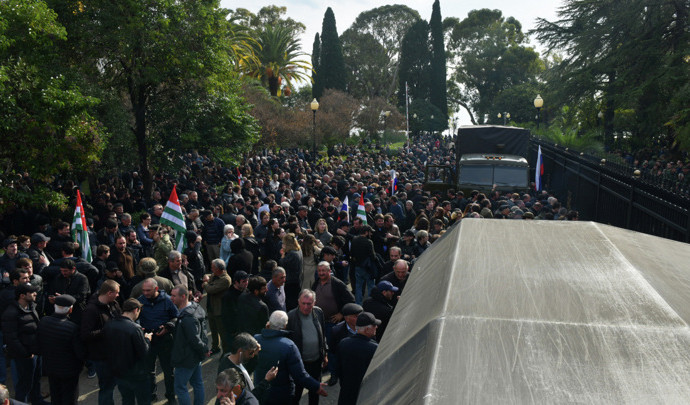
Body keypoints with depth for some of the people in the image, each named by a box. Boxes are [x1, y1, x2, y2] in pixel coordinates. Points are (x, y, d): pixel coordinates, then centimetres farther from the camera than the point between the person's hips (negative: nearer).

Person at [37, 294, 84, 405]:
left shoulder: (43, 322, -11)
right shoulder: (72, 328, -29)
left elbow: (39, 346, 3)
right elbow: (80, 353, -22)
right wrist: (82, 363, -1)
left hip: (50, 367, 6)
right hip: (69, 370, -6)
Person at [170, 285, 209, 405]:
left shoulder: (187, 318, -30)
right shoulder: (195, 308, 2)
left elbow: (195, 339, -27)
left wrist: (205, 350, -13)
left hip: (186, 359, -10)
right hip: (196, 356, 10)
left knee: (180, 387, 3)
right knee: (197, 383, 20)